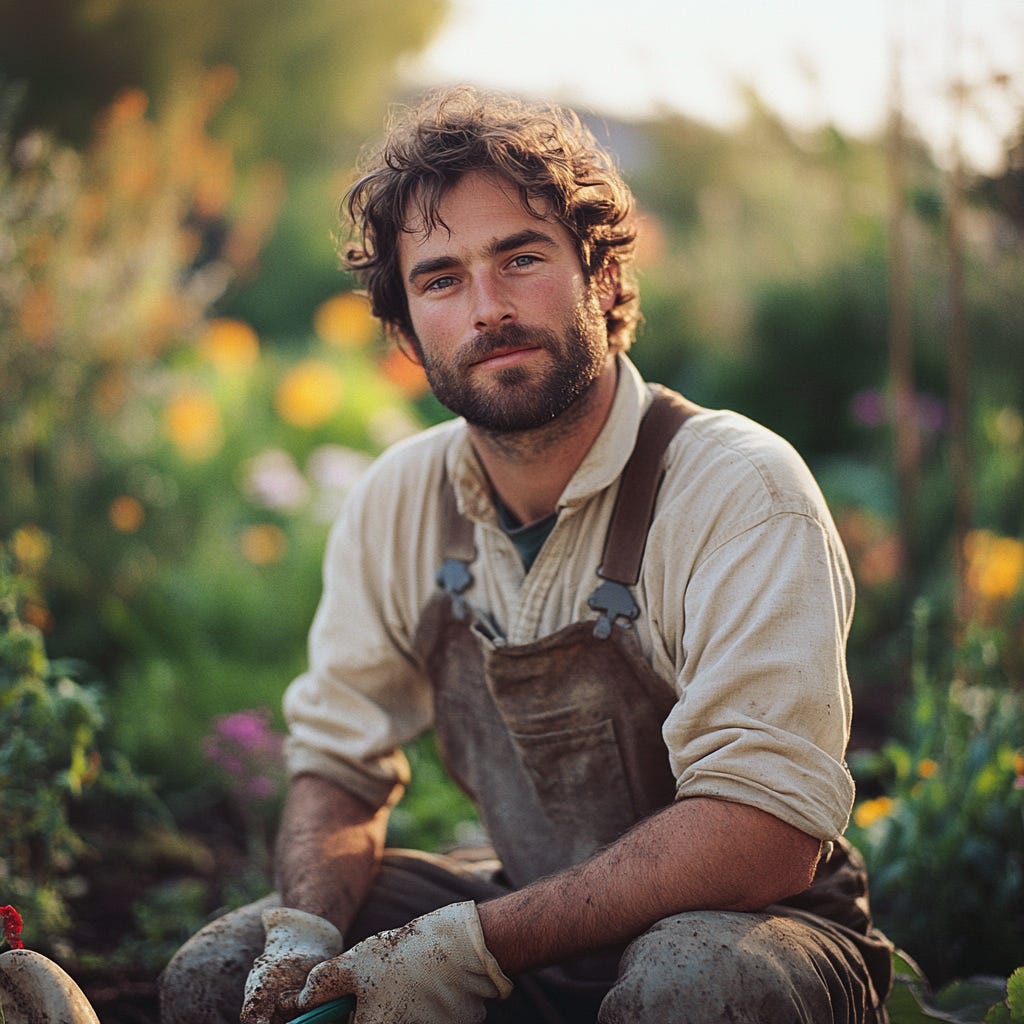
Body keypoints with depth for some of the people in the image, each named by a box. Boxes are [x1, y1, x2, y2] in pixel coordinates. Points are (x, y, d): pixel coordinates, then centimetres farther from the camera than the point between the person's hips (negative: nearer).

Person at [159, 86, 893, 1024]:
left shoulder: (739, 490, -21)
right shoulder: (399, 502, -2)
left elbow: (766, 831, -28)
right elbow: (338, 765, 6)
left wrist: (473, 943, -30)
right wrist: (308, 936, -15)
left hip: (749, 929, -4)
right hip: (528, 916, 5)